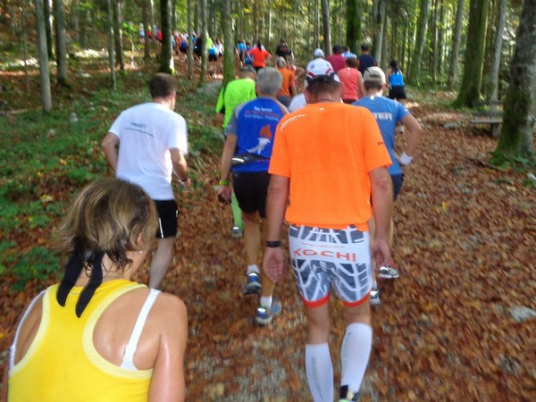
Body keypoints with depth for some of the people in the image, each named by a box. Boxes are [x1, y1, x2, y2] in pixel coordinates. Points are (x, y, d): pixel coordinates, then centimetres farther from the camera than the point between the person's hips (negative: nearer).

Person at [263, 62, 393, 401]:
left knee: (317, 326, 18)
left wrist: (273, 244, 8)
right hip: (350, 237, -1)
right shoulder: (361, 117, 0)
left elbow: (277, 188, 2)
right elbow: (381, 183, -4)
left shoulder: (289, 123, 4)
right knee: (359, 314, 22)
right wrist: (382, 237, 6)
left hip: (304, 237, 2)